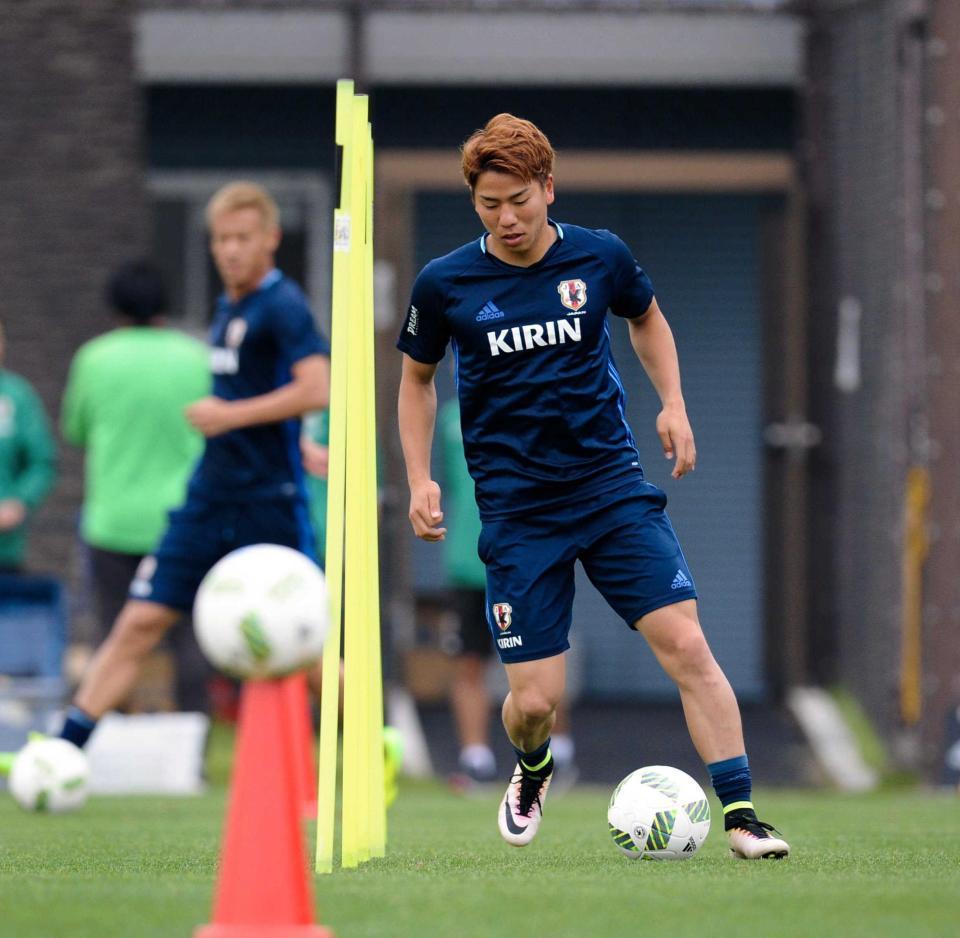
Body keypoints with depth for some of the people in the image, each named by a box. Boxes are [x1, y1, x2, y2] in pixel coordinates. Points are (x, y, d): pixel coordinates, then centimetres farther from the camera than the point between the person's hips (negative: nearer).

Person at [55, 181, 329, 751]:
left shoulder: (282, 307, -11)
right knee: (140, 622, 0)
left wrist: (228, 416, -20)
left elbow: (316, 390, -24)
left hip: (270, 505, -7)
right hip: (209, 501, 7)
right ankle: (64, 750, -2)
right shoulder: (229, 308, 14)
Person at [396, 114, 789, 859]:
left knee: (686, 644, -14)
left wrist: (673, 403, 6)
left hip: (613, 489, 1)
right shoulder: (444, 285, -5)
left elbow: (647, 318, 20)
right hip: (516, 511, -1)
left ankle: (740, 814, -10)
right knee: (535, 701, -4)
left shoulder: (600, 257, -2)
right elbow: (417, 378, 12)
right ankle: (533, 773, 32)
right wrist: (420, 481, 3)